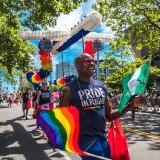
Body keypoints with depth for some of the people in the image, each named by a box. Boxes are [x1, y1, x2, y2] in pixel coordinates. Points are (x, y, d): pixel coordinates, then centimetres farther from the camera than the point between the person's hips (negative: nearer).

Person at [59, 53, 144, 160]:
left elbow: (109, 116, 13)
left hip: (103, 139, 6)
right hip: (86, 140, -5)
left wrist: (130, 105, 1)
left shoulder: (101, 86, 7)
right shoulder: (71, 89, -9)